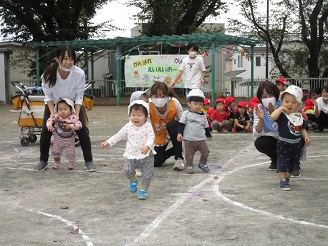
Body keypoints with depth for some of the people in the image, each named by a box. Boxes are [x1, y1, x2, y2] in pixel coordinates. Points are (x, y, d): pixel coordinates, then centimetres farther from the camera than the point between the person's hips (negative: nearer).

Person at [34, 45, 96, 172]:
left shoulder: (79, 74, -31)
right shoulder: (48, 74, -30)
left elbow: (79, 96, -18)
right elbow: (48, 95, -15)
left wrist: (76, 114, -27)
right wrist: (52, 113, -26)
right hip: (53, 104, 1)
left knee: (82, 130, -9)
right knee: (45, 131, -3)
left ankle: (89, 161, 3)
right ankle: (43, 161, 16)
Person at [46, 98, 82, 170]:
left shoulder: (73, 117, -23)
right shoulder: (57, 116, -17)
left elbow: (79, 125, -29)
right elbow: (50, 120, -23)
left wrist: (71, 126, -41)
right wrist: (49, 125, -43)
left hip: (69, 139, -2)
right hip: (58, 138, 2)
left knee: (70, 153, 1)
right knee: (56, 152, 12)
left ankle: (71, 163, 31)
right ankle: (57, 163, 40)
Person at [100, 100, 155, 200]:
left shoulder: (147, 126, -10)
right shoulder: (128, 126, 0)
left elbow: (151, 137, -18)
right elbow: (119, 135, 8)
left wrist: (147, 146, -38)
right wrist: (108, 142, 3)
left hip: (146, 155, -3)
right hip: (132, 155, 3)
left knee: (147, 175, -1)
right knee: (127, 170, -8)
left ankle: (143, 189, 22)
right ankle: (133, 181, 25)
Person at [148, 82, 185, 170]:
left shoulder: (174, 103, -29)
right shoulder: (148, 107, -29)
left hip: (173, 131, -1)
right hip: (159, 137, 1)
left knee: (171, 124, -36)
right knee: (155, 162, -10)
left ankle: (179, 158, -19)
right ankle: (175, 150, 23)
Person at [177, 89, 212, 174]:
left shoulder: (203, 116, 8)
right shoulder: (186, 114, -3)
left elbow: (206, 127, 18)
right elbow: (181, 124, -3)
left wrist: (209, 135, 21)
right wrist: (179, 133, -13)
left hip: (201, 139, 3)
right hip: (189, 140, -3)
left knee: (205, 152, 1)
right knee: (189, 154, 1)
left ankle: (202, 164, 21)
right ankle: (189, 166, 17)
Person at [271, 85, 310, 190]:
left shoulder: (299, 117, 2)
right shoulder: (282, 115, -15)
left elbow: (302, 129, 13)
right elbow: (273, 117, -36)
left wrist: (306, 137, -3)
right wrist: (282, 108, -28)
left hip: (296, 144, 6)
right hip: (283, 144, -5)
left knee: (293, 164, 17)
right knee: (282, 162, -6)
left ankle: (287, 178, 34)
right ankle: (283, 181, 1)